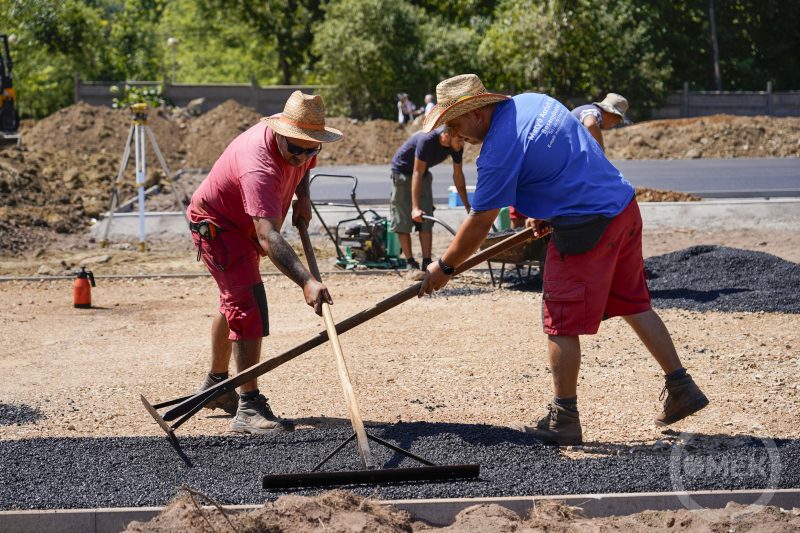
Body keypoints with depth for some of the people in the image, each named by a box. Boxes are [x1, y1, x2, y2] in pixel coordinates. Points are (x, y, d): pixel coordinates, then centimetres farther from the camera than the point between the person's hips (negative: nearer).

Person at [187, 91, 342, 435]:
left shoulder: (301, 145, -15)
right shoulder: (260, 166, -42)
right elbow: (268, 237, -53)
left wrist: (303, 197, -5)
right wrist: (306, 282, -64)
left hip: (240, 226, 10)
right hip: (216, 224, -9)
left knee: (234, 302, 23)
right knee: (249, 306, -21)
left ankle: (216, 385, 43)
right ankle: (249, 407, -22)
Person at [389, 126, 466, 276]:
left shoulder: (456, 146, -18)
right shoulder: (427, 140, -37)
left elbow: (458, 175, -4)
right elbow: (417, 174, -35)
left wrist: (467, 205, 0)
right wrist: (415, 207, -39)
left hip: (424, 174, 6)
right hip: (402, 171, -6)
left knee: (427, 219, -3)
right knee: (403, 220, -7)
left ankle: (427, 263, -5)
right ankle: (410, 263, -1)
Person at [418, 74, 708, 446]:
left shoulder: (499, 151, -17)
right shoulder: (533, 101, 9)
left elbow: (480, 222, -11)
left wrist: (444, 268, 1)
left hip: (587, 228, -9)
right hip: (625, 207, 9)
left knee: (561, 323, 1)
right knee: (634, 304, 19)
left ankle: (563, 420, 9)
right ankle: (682, 389, 23)